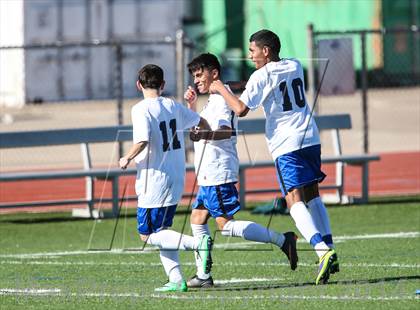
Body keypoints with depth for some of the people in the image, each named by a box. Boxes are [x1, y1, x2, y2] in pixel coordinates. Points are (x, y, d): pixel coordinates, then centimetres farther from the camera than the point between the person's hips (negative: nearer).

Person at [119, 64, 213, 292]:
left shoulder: (141, 110, -13)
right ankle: (176, 279, 7)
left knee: (148, 235, -1)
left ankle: (198, 243, -19)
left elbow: (142, 142, -26)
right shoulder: (173, 106, 7)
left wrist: (127, 158, -8)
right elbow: (201, 123, 21)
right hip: (176, 180, 7)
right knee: (161, 232, 17)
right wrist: (206, 134, 43)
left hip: (154, 182, -7)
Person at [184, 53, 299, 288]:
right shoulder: (214, 100, 20)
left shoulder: (221, 99, -12)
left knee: (227, 225, -14)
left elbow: (227, 131, -27)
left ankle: (282, 240, -16)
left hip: (218, 172, -11)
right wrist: (192, 105, 21)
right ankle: (203, 276, 14)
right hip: (210, 173, 11)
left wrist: (208, 135, -44)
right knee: (198, 219, 11)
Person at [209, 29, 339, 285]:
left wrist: (221, 89, -1)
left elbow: (241, 109, -16)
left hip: (286, 145, -7)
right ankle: (329, 250, 10)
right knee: (313, 196, 16)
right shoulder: (296, 67, 14)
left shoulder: (261, 76, -8)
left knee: (295, 199, -12)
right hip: (311, 138, 7)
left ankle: (323, 250, -30)